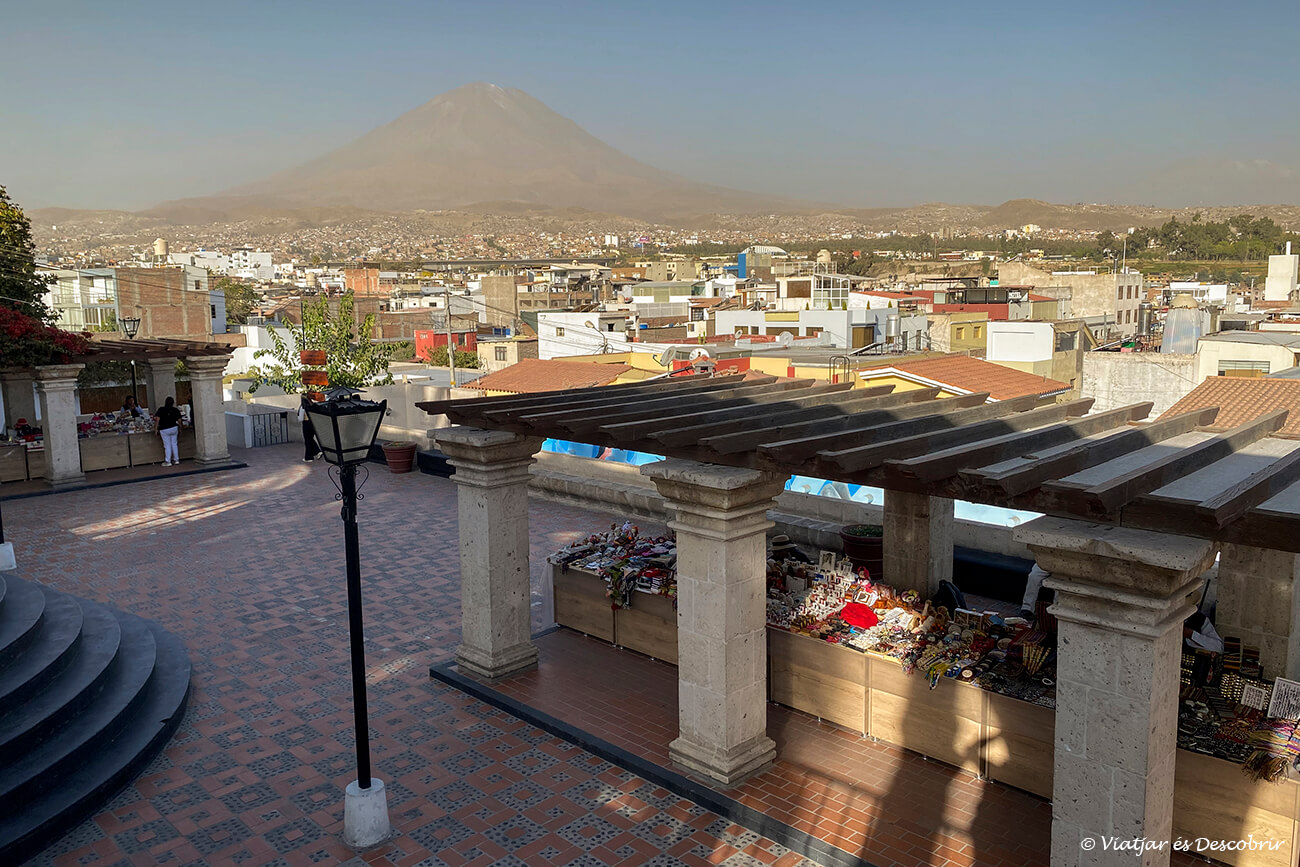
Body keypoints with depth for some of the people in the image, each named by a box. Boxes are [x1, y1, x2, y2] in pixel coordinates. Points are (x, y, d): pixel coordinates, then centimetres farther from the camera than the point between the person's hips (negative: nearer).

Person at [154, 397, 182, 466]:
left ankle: (168, 461, 5)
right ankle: (176, 460, 17)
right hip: (174, 428, 3)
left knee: (167, 445, 2)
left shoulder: (161, 410, -7)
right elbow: (179, 421, 1)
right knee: (174, 444, 12)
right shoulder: (176, 410, 0)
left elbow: (157, 419, -10)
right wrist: (180, 429, 13)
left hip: (164, 430, -3)